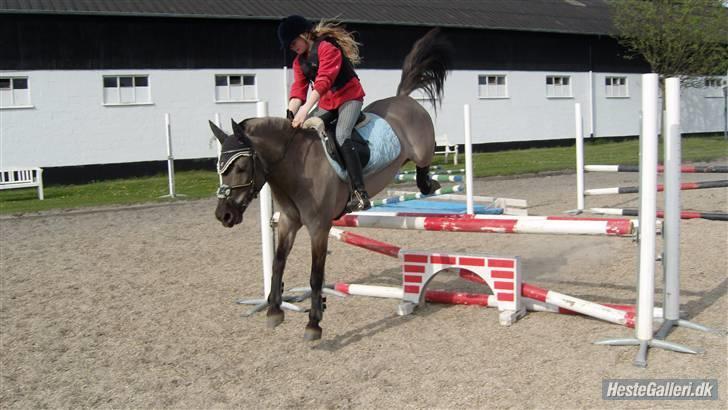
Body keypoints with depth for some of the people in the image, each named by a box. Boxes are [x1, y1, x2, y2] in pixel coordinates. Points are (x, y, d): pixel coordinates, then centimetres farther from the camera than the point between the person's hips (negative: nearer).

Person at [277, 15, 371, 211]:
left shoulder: (326, 47, -18)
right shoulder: (299, 61, 9)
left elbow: (324, 80, -28)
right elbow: (299, 88, 0)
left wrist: (305, 109, -36)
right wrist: (291, 114, -19)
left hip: (349, 96, -9)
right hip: (326, 104, 9)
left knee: (341, 136, -29)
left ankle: (360, 194, -34)